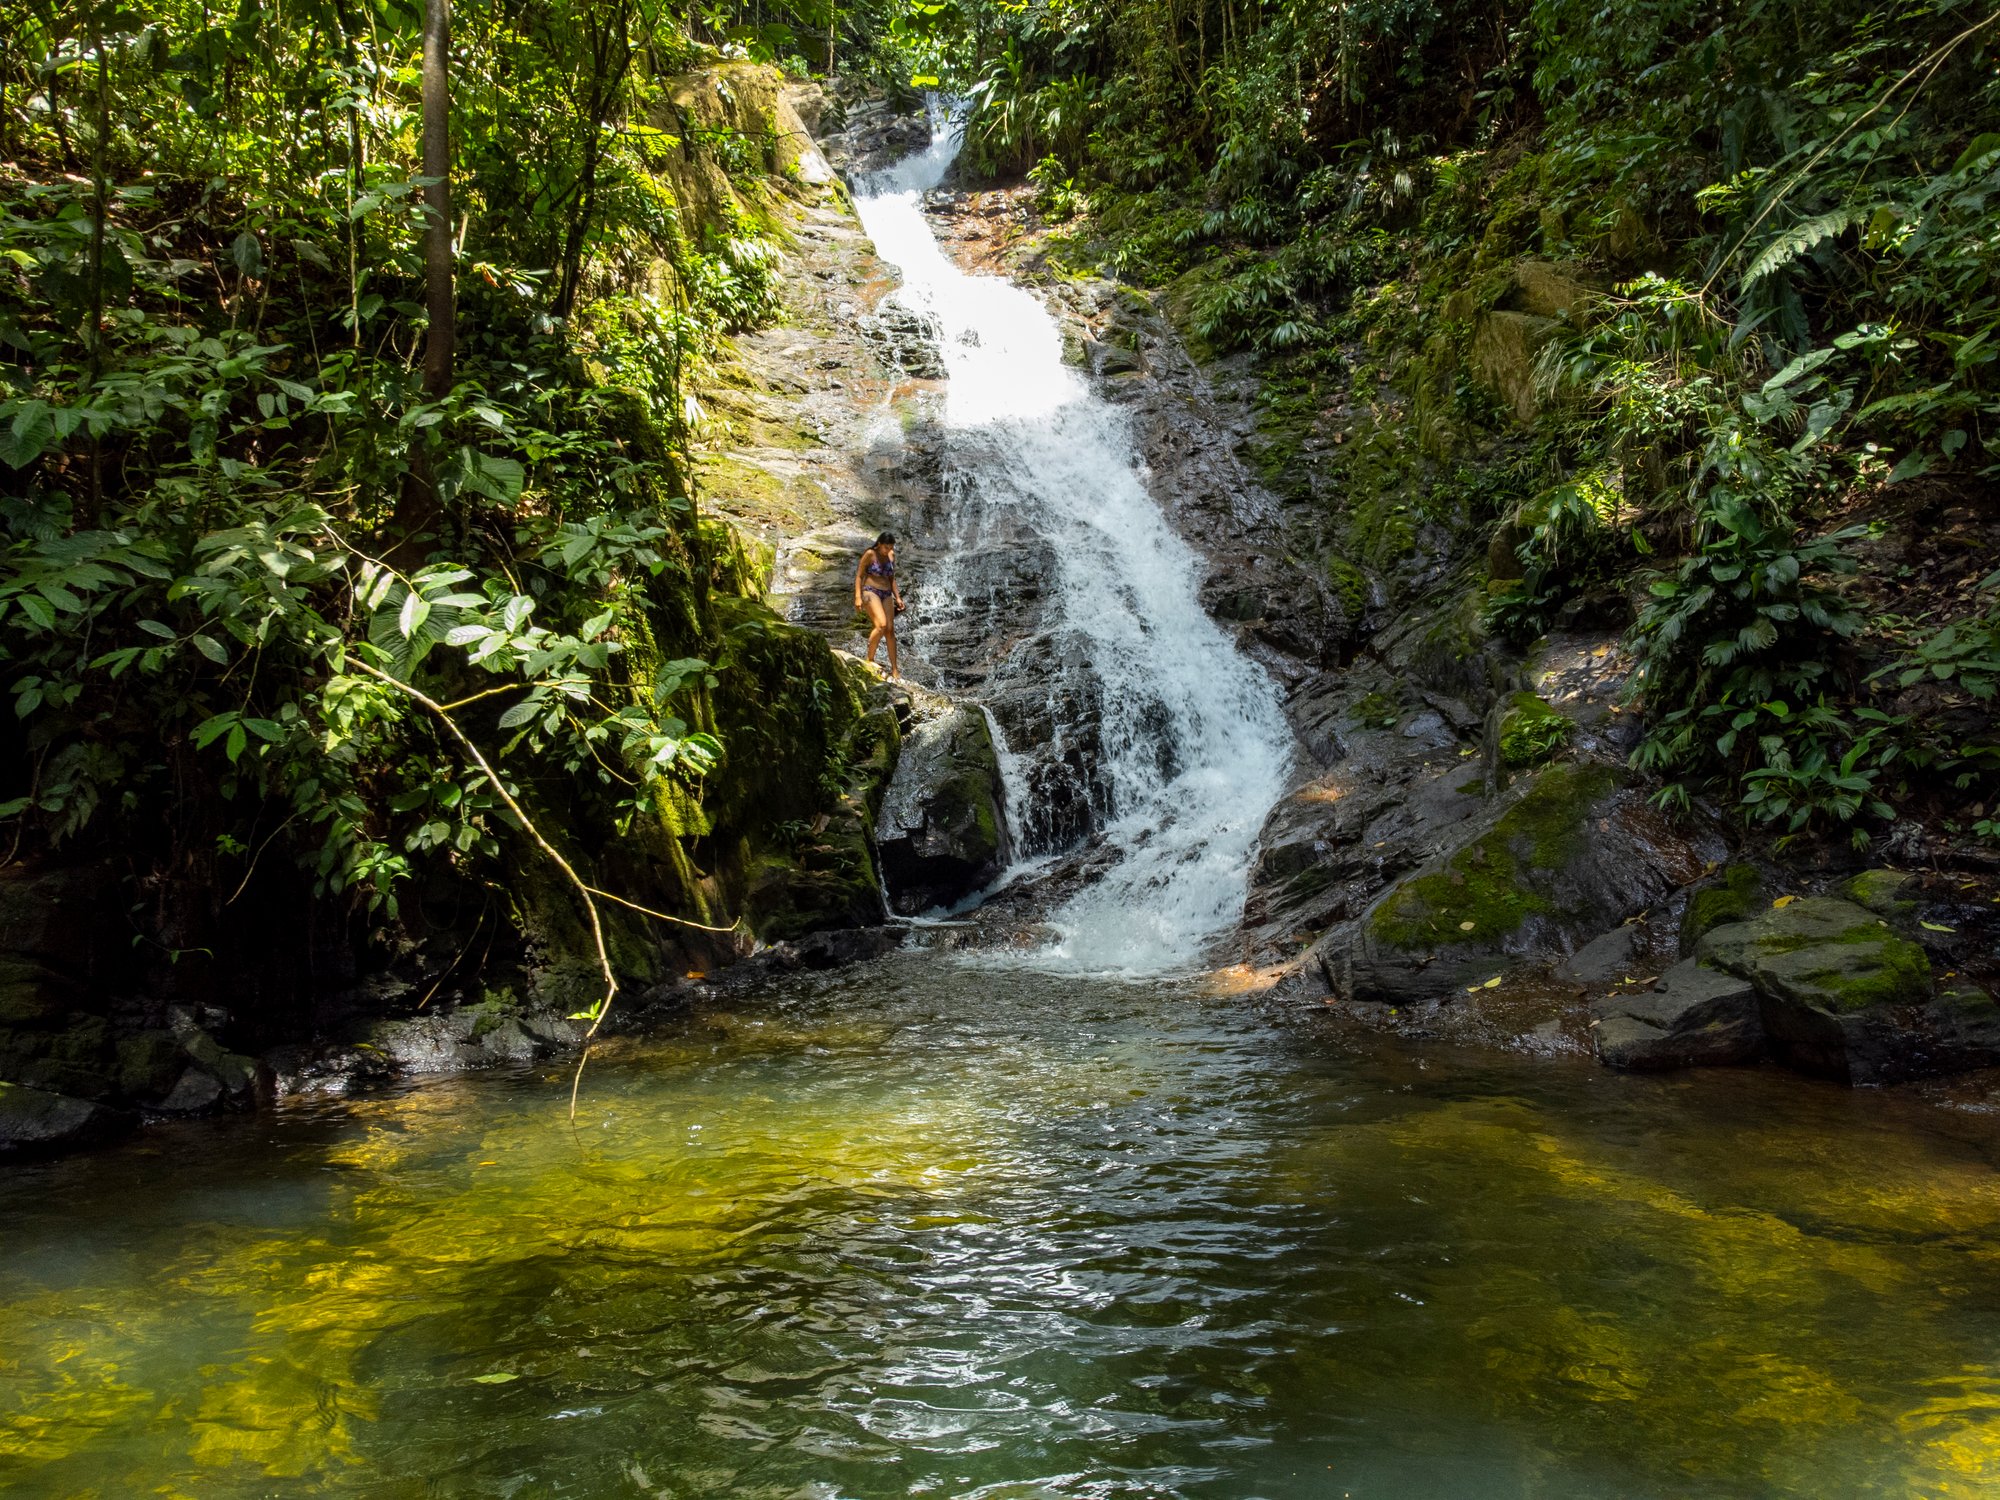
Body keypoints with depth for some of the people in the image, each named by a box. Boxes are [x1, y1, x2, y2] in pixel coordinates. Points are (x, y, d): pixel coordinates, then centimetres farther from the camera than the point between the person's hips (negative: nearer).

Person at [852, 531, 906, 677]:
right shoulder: (870, 554, -6)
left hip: (886, 594, 6)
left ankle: (894, 669, -2)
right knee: (881, 625, -24)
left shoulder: (891, 556, 10)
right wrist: (858, 597, -14)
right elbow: (859, 576, -6)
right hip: (870, 592, -6)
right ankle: (870, 659, -10)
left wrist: (897, 597, 12)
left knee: (890, 630, -2)